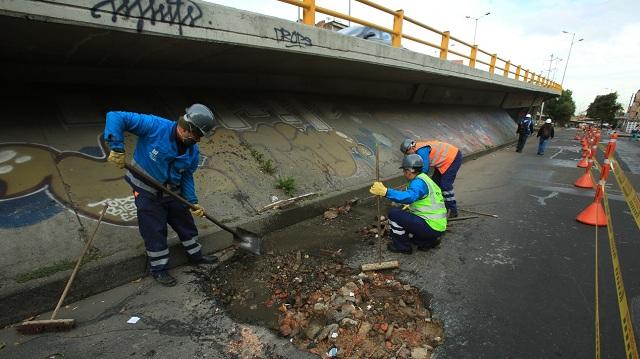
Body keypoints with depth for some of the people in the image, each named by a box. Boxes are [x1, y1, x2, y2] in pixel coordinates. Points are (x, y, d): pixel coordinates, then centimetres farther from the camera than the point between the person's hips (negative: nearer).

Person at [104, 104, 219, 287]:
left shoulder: (193, 152, -9)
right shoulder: (155, 126, -26)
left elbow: (187, 176, 2)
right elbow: (116, 117, -27)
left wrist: (192, 202, -4)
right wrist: (117, 148, -34)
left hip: (172, 192, 5)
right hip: (146, 192, -5)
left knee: (186, 223, 16)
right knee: (155, 231, 5)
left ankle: (196, 255, 38)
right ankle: (159, 269, 26)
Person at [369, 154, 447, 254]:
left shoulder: (419, 182, -19)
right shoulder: (424, 178, 13)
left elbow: (409, 197, -40)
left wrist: (385, 191, -47)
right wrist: (411, 206, 18)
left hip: (431, 227, -10)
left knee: (394, 213, -13)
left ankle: (402, 246, 3)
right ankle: (428, 241, 16)